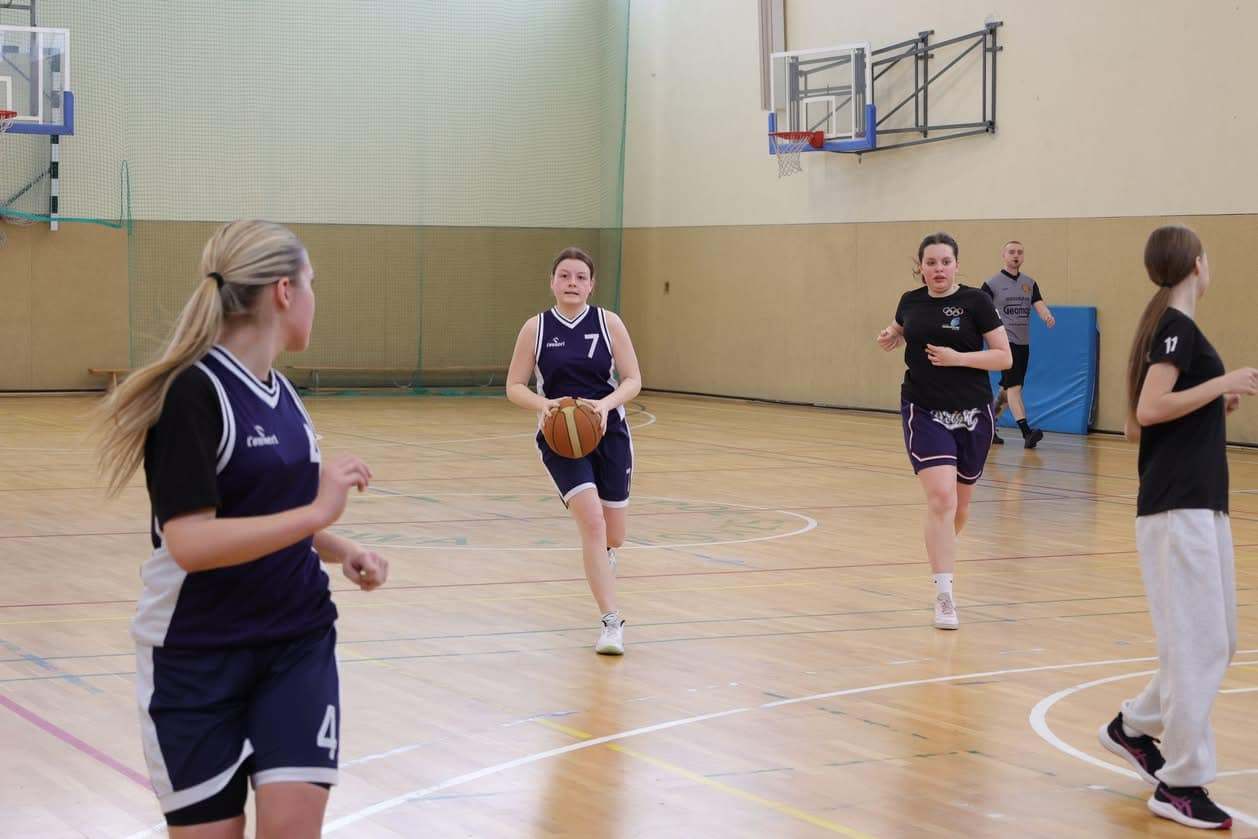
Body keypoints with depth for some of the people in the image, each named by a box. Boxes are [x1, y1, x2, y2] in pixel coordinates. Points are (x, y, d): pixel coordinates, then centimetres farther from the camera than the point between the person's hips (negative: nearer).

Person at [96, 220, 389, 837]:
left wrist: (340, 552, 4)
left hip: (299, 644, 6)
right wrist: (318, 510, -27)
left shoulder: (280, 392, 7)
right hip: (198, 659, -6)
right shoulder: (196, 392, -17)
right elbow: (191, 543, -26)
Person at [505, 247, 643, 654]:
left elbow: (632, 380, -3)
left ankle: (601, 559, 49)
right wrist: (543, 404, -20)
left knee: (613, 537, 9)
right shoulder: (535, 328, -3)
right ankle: (612, 622, -16)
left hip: (609, 433, 2)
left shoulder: (608, 323, -2)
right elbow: (515, 387, 0)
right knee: (591, 522, -20)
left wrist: (606, 404, -22)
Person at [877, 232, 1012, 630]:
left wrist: (959, 358, -20)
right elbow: (899, 332, 26)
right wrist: (888, 339, 3)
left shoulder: (975, 301, -7)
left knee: (960, 503, 14)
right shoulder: (911, 301, 3)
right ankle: (944, 595, -17)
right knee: (941, 497, -17)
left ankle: (941, 553, 46)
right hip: (924, 413, 0)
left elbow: (1004, 357, -8)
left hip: (971, 415, 0)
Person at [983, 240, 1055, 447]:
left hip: (1023, 343, 6)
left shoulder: (1030, 283, 11)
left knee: (1007, 389, 12)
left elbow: (1039, 305, -2)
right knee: (1014, 386, -17)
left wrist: (1047, 316, -24)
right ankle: (1026, 432, -25)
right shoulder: (992, 284, -2)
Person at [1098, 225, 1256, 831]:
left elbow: (1138, 421, 19)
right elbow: (1148, 409, -22)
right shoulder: (1175, 326, -11)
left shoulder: (1172, 326, 17)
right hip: (1178, 508, -10)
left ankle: (1134, 727, 29)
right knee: (1197, 645, -9)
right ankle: (1180, 785, -5)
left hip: (1198, 505, 10)